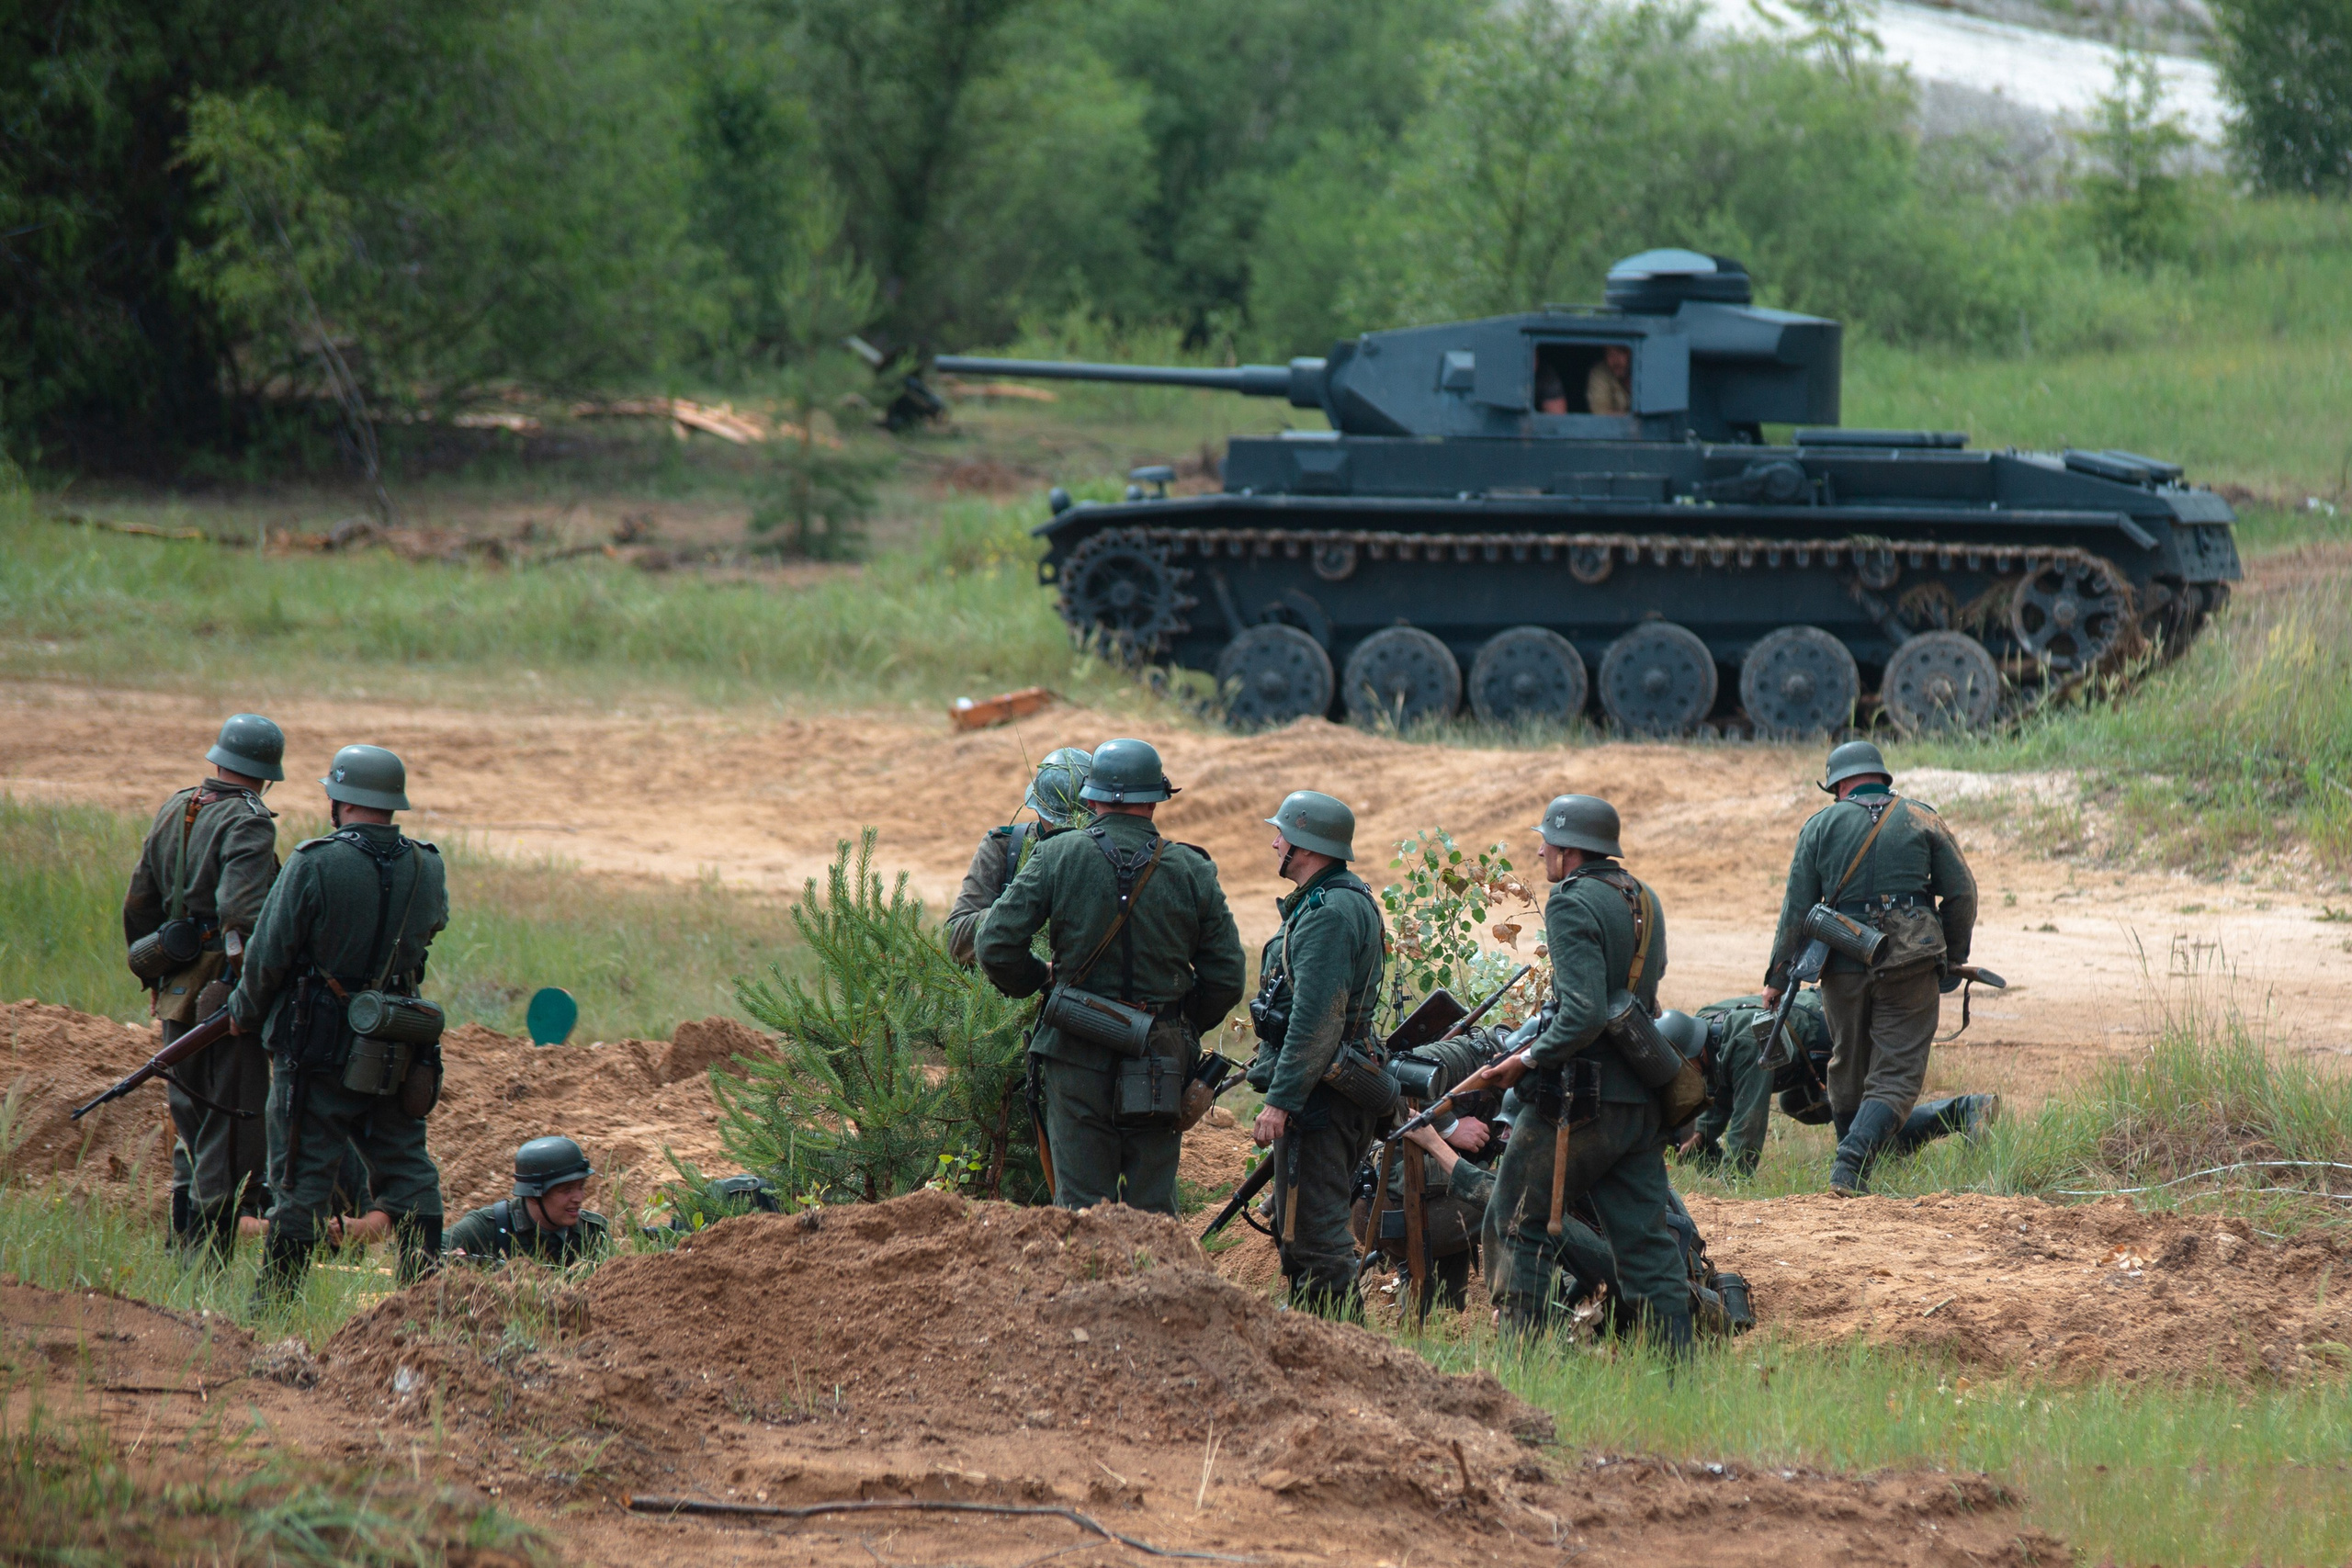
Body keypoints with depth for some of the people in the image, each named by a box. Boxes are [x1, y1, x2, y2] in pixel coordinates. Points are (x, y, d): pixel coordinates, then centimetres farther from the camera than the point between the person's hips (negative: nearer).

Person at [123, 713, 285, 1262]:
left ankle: (182, 1252, 19)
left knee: (192, 1126, 18)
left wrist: (154, 978, 27)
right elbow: (242, 914, -25)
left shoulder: (173, 811, 11)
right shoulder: (248, 823, -12)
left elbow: (138, 906, 18)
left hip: (177, 991, 8)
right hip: (227, 991, -8)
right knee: (235, 1134, -3)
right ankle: (209, 1258, -5)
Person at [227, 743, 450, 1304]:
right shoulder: (428, 869, -1)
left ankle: (276, 1300, 5)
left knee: (302, 1175, 1)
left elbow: (270, 953, -11)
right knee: (407, 1171, 14)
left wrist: (245, 1011, 6)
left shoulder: (315, 865, -16)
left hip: (317, 1047, -4)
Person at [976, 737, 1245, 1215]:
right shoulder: (1192, 871, 0)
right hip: (1158, 1065, 1)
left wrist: (1036, 978, 13)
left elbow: (996, 946, -7)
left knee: (1080, 1201, 3)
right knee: (1153, 1209, 8)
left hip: (1077, 1056, -1)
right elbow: (1227, 980, 3)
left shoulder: (1057, 857, -5)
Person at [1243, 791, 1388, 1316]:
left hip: (1318, 1094, -11)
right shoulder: (1351, 900, 17)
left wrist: (1280, 1100, -24)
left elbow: (1316, 1020, -24)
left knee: (1313, 1234, -10)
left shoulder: (1327, 913, -17)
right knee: (1296, 1231, 17)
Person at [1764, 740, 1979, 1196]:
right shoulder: (1921, 819, 5)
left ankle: (1852, 1163, 25)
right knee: (1896, 1076, -2)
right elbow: (1961, 893, 4)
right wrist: (1954, 955, 17)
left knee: (1848, 1070, 18)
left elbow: (1796, 908, 3)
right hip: (1909, 966, -1)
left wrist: (1778, 976, 8)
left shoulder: (1821, 826, 5)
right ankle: (1852, 1164, -21)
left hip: (1844, 967, 2)